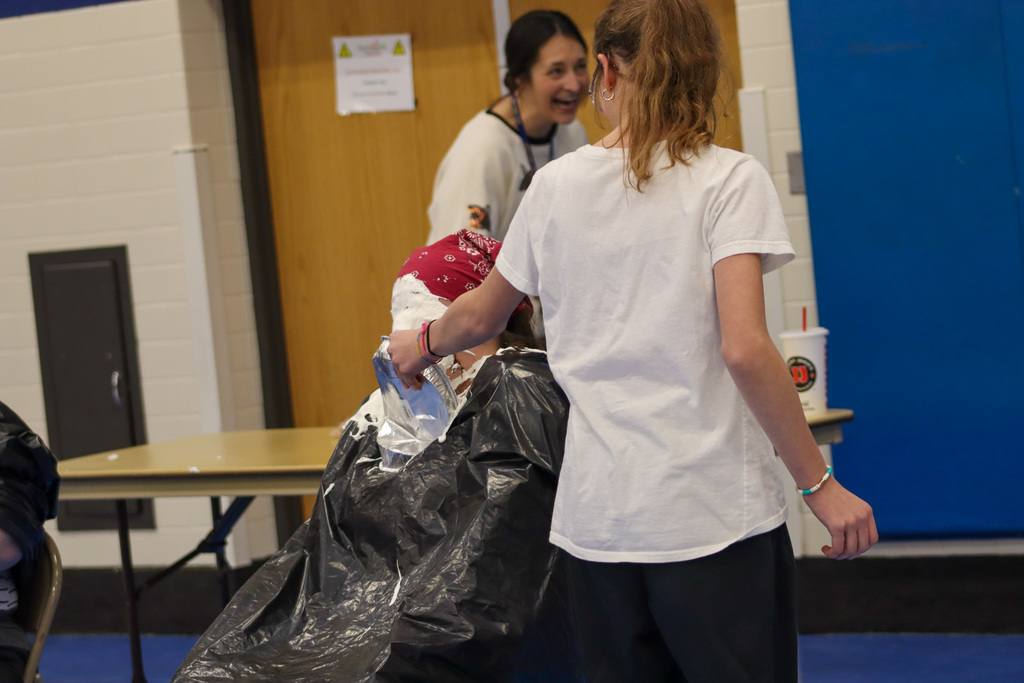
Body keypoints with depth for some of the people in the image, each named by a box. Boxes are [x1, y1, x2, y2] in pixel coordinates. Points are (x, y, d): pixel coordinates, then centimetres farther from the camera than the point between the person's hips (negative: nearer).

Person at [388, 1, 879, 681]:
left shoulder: (555, 185, 6)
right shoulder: (728, 179, -6)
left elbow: (479, 318, 20)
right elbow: (744, 349, -16)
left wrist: (422, 344, 41)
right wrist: (820, 484, -10)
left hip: (598, 516, 4)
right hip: (715, 512, -4)